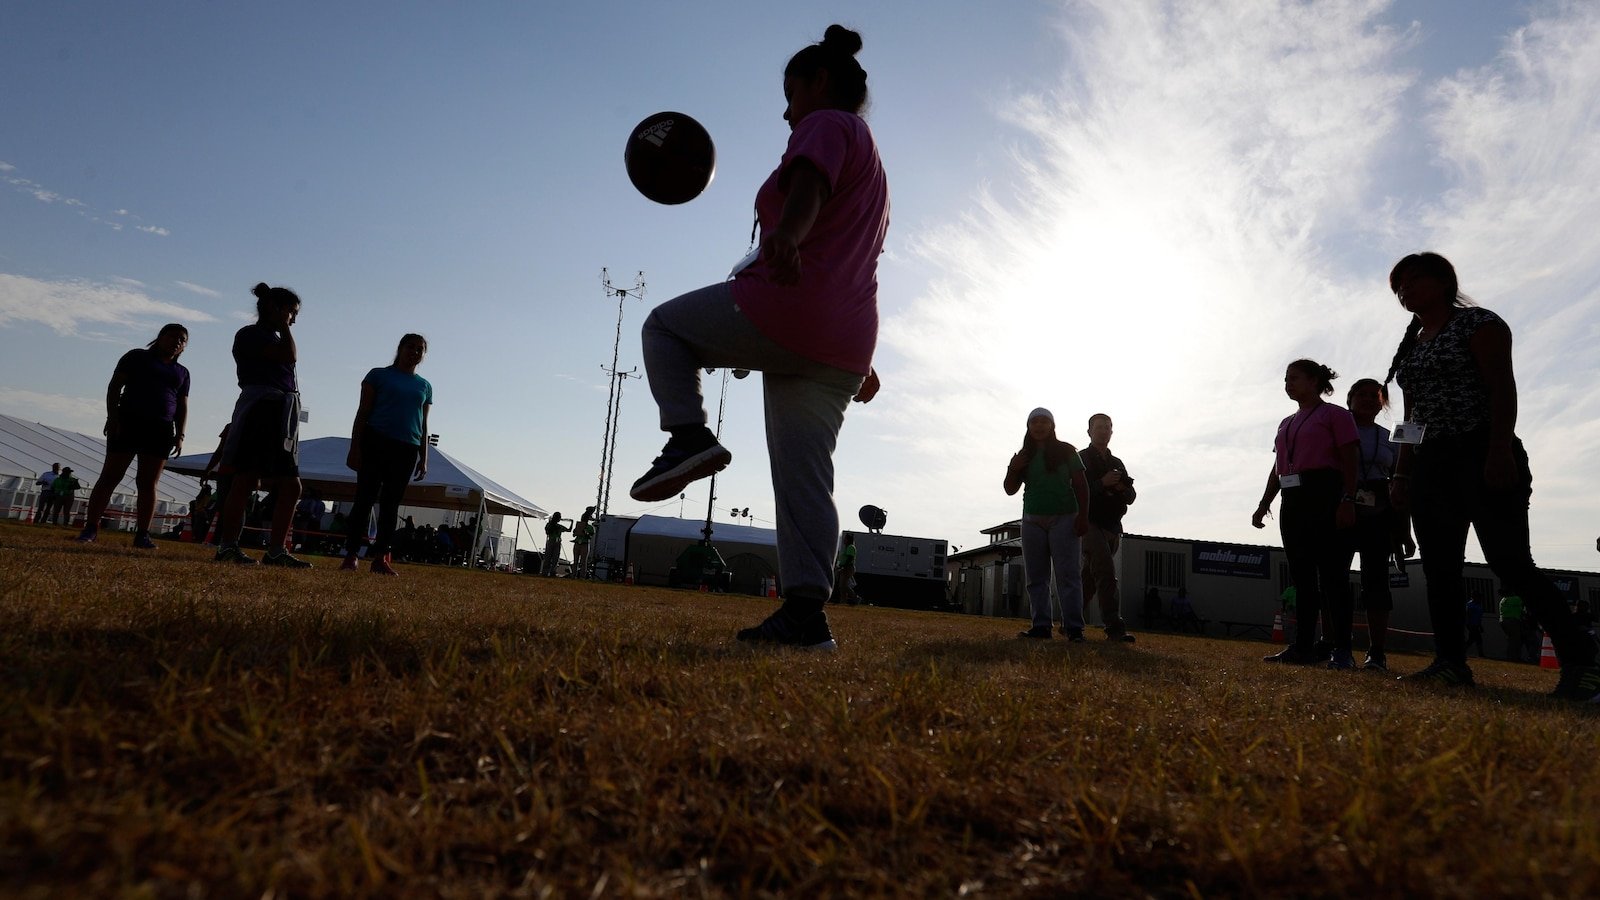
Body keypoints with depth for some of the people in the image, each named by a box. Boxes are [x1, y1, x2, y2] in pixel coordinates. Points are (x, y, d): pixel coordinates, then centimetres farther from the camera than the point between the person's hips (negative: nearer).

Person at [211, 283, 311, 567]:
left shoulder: (274, 339, 24)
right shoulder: (250, 334, -1)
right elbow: (289, 357, -14)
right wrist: (282, 326, -4)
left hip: (282, 415, 9)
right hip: (259, 410, -9)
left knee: (291, 487, 3)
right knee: (246, 480, -8)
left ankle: (276, 551, 5)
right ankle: (227, 546, -3)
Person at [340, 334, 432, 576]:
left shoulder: (424, 386, 16)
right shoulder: (379, 375, 6)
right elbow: (363, 413, 3)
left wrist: (424, 459, 11)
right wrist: (355, 448, -5)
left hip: (407, 449, 3)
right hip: (376, 442, -3)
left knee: (391, 504, 2)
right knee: (365, 498, -6)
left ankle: (381, 558, 3)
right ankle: (350, 555, -2)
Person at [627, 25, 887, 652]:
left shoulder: (826, 125, 3)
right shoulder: (870, 163, 31)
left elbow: (809, 184, -22)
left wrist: (787, 233, -43)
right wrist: (861, 360, 37)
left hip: (784, 310, -9)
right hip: (844, 343, 9)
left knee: (664, 325, 12)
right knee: (804, 474, 4)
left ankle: (687, 433, -9)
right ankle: (805, 613, -2)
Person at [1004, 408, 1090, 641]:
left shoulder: (1066, 451, 4)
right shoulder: (1024, 456, 13)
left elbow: (1081, 485, 2)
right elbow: (1010, 490, 13)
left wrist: (1083, 516, -9)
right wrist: (1012, 470, -6)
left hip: (1064, 518, -4)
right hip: (1032, 520, 4)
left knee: (1068, 574, -9)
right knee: (1036, 577, 1)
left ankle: (1074, 628, -13)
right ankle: (1041, 626, 3)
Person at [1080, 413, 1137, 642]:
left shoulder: (1117, 464, 20)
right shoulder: (1080, 459, 2)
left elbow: (1131, 497, 16)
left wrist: (1123, 488, -7)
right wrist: (1102, 484, -20)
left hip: (1112, 528, 6)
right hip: (1091, 523, -6)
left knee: (1090, 579, 9)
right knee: (1107, 573, -20)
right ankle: (1114, 627, -25)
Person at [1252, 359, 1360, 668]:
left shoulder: (1335, 414, 1)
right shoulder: (1286, 424, 22)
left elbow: (1349, 462, -7)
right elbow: (1277, 468, 22)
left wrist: (1347, 501, -17)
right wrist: (1264, 503, 14)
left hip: (1325, 497, -7)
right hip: (1293, 501, 8)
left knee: (1332, 573, -9)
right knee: (1301, 575, 6)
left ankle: (1342, 650, -7)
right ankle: (1303, 647, 7)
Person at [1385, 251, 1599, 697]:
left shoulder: (1477, 322, -1)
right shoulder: (1411, 345, 20)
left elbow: (1502, 388, -12)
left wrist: (1501, 451, -22)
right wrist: (1402, 473, 14)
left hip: (1479, 455, -8)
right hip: (1430, 463, 8)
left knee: (1509, 561, -14)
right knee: (1438, 567, 2)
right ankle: (1451, 662, 5)